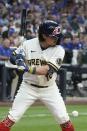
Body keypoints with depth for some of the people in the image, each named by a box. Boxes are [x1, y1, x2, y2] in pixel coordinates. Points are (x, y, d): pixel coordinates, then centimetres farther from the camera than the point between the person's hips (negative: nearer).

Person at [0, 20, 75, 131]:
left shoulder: (58, 50, -13)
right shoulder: (29, 44, -9)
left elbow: (48, 69, -24)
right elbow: (12, 58, -1)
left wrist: (29, 69, -37)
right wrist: (18, 59, -25)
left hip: (49, 89, 0)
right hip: (28, 87, 0)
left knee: (63, 119, -1)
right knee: (12, 117, -5)